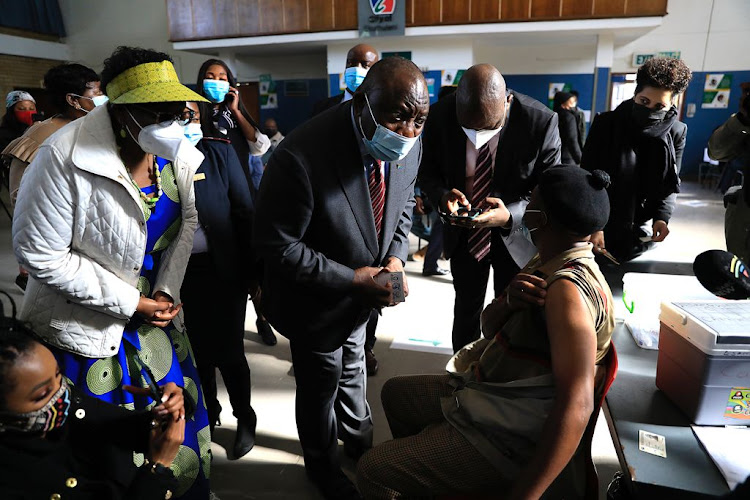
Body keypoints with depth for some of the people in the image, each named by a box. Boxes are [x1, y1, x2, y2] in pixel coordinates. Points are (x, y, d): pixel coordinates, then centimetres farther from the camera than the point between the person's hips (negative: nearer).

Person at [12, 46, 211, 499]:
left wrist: (167, 289, -4)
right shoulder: (65, 159, -23)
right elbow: (40, 255, -19)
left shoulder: (178, 153, -7)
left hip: (155, 307, 5)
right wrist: (128, 303, -18)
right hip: (87, 324, -4)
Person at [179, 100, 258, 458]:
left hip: (223, 270, -2)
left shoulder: (219, 152, -4)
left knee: (228, 351, 8)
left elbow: (244, 210, -5)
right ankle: (208, 411, 43)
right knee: (197, 348, 18)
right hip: (180, 274, 2)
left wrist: (254, 269, -8)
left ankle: (245, 419, 33)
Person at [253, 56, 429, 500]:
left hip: (361, 293, 6)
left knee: (352, 369, 31)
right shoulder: (302, 156, -36)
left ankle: (360, 441, 61)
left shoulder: (409, 144, -16)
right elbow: (276, 245, -27)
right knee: (321, 383, 20)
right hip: (315, 300, -5)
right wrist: (351, 279, -27)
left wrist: (395, 258, -14)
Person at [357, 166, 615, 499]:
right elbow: (489, 326, 4)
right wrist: (509, 300, -19)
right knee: (395, 392, 24)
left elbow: (576, 406, -35)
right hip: (489, 393, 9)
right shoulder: (548, 264, 2)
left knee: (372, 470, -9)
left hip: (504, 433, -9)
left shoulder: (567, 290, -28)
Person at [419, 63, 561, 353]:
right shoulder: (440, 115, -19)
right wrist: (442, 195, -27)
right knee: (466, 310, 20)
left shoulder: (542, 122, -25)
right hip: (463, 232, 2)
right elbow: (428, 170, -4)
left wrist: (510, 215, -36)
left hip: (516, 235, -1)